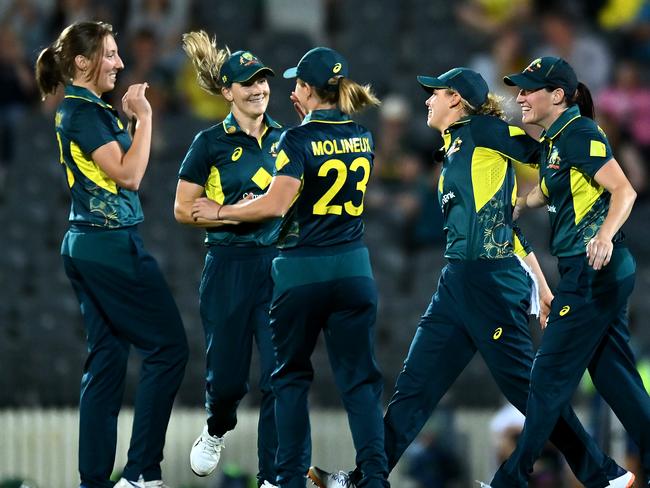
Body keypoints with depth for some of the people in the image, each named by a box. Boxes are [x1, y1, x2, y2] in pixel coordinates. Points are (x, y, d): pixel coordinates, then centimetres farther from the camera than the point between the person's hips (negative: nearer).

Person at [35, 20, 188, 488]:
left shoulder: (82, 109, 14)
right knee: (169, 346, -5)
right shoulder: (82, 112, -15)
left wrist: (129, 117, 11)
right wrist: (144, 117, -12)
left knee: (108, 359, 10)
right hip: (113, 244, -10)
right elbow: (129, 174, -18)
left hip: (86, 246, 10)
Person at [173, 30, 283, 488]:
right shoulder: (211, 142, -2)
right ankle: (217, 431, 38)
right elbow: (184, 208, -2)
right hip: (229, 266, -2)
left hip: (279, 264, 2)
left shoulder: (286, 140, 9)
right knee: (227, 375, 4)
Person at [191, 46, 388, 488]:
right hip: (353, 267, 4)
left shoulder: (299, 140, -10)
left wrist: (220, 211, -8)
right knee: (359, 377, 4)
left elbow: (276, 205, -19)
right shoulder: (362, 137, 6)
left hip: (302, 269, -4)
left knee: (292, 375, 11)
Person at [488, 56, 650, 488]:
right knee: (615, 375, 9)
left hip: (594, 268, -10)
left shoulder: (580, 134, -13)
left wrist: (605, 234, -37)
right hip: (602, 273, 10)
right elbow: (548, 192, 32)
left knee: (551, 375, -4)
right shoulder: (554, 140, 16)